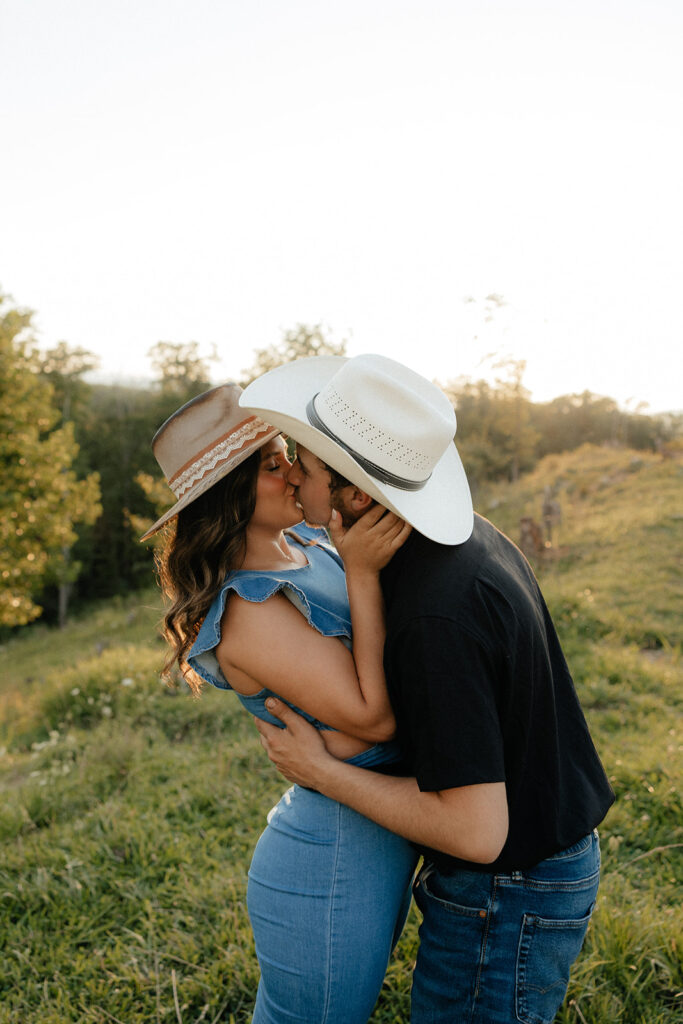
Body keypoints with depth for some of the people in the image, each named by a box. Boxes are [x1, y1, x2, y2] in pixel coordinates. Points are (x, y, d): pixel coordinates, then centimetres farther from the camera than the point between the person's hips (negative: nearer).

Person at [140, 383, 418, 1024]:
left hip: (381, 837, 9)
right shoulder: (249, 613, -27)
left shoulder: (306, 541, 0)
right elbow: (372, 716, -26)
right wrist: (363, 574, -28)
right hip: (336, 856, -9)